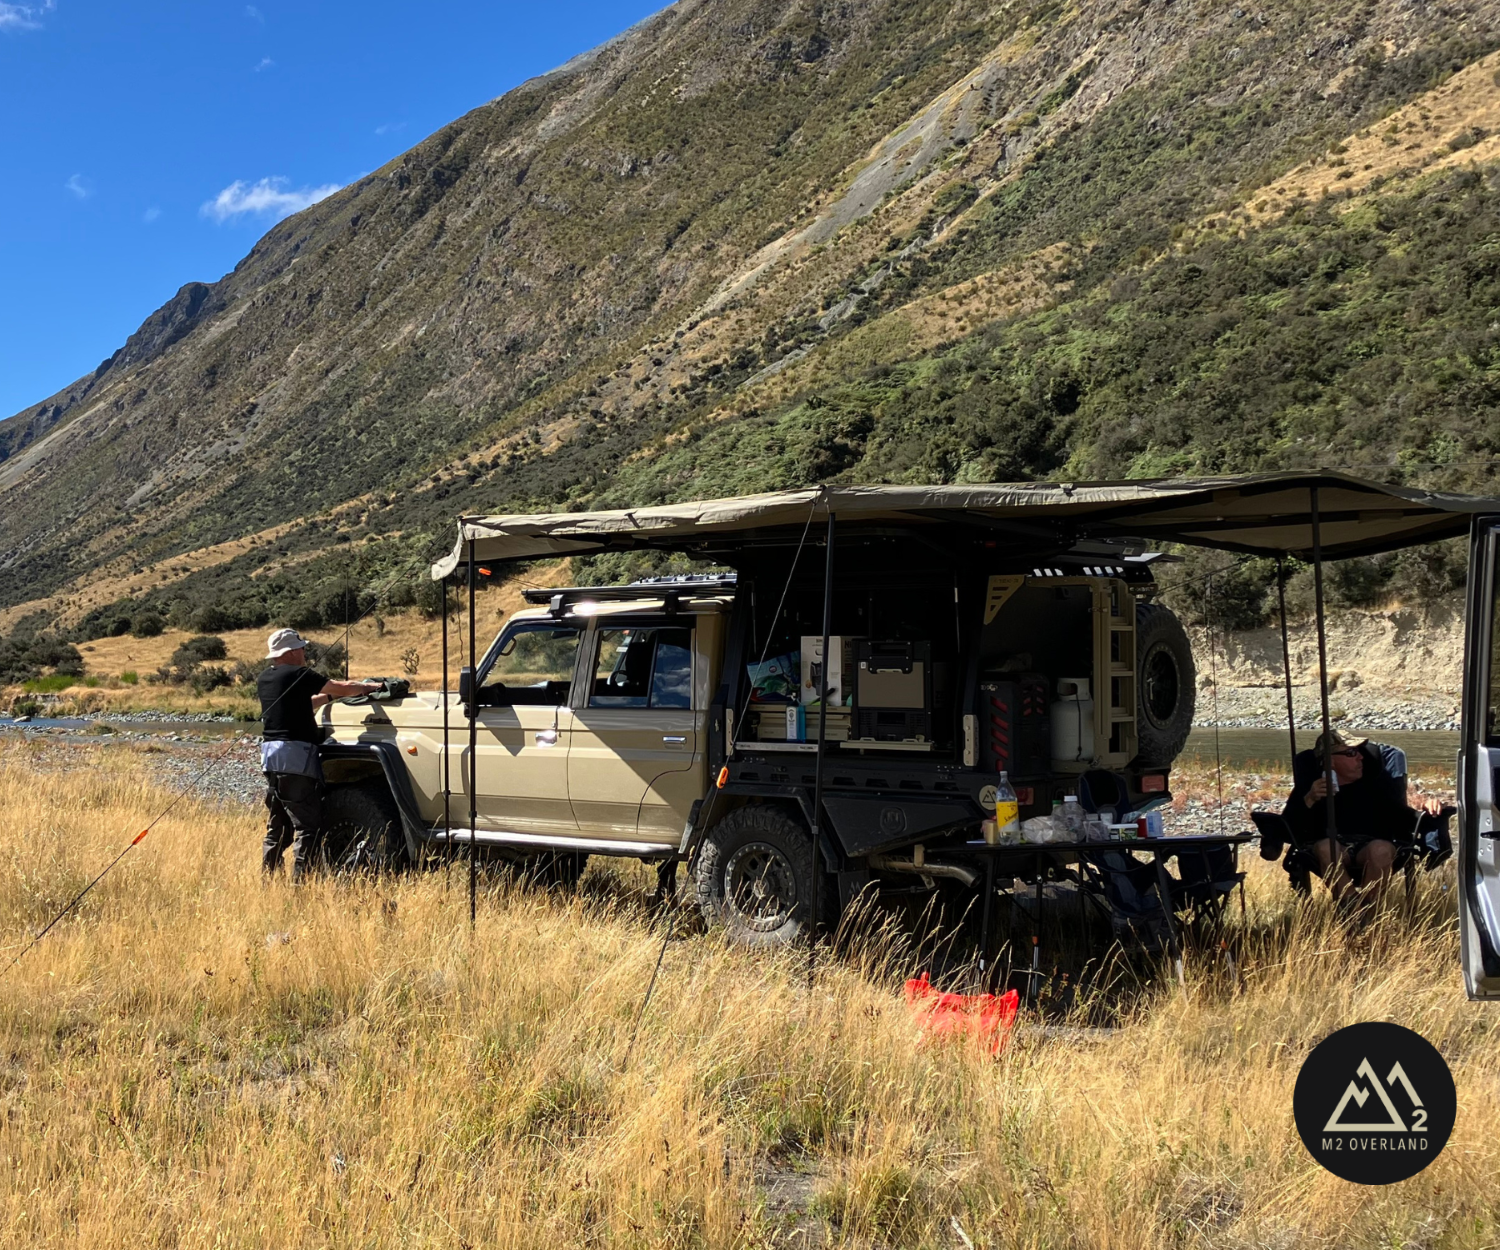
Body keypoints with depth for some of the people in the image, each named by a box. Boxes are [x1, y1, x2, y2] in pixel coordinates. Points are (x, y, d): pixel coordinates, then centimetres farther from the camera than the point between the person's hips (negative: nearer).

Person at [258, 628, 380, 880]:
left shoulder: (264, 680, 14)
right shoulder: (298, 675, -10)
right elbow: (343, 688, -3)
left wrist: (329, 696, 20)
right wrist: (371, 686, 12)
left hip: (270, 755, 8)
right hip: (296, 757, -8)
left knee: (277, 828, 15)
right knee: (306, 826, -6)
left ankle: (268, 879, 15)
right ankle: (300, 882, -10)